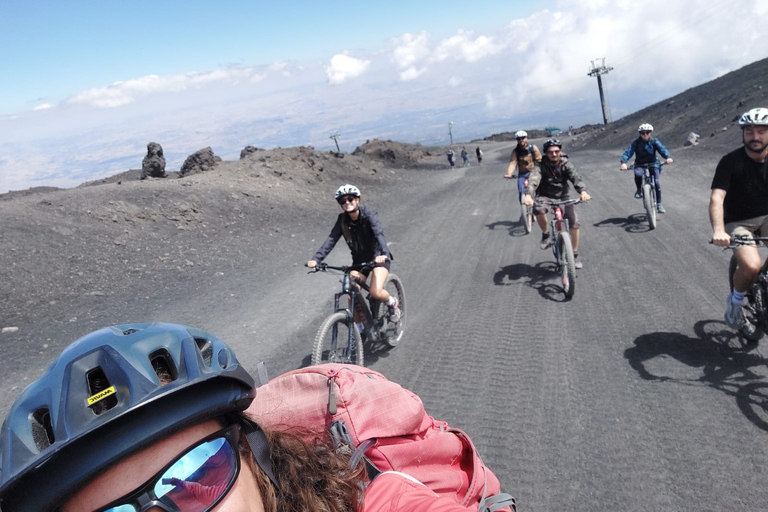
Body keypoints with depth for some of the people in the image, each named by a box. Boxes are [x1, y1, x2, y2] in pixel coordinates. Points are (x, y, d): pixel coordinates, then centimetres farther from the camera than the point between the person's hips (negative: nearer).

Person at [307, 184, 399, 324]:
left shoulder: (369, 215, -19)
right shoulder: (342, 220, -7)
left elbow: (379, 234, -33)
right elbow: (331, 239, -16)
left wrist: (383, 254, -52)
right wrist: (316, 259, -30)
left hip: (378, 258, -4)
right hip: (359, 260, 4)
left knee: (375, 292, -24)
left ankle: (392, 302, 11)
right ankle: (358, 328, 12)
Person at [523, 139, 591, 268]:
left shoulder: (566, 164, -9)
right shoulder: (541, 166, -15)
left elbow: (576, 177, -25)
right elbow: (533, 180, -32)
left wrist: (583, 191, -46)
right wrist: (528, 195, -53)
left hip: (562, 197, 2)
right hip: (545, 196, -2)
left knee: (574, 223, -10)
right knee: (538, 209, -36)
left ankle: (575, 255, 10)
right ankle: (545, 235, -9)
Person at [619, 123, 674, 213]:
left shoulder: (654, 141, -5)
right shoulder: (636, 142, -7)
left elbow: (662, 149, -18)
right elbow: (628, 152, -18)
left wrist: (668, 157, -39)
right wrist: (623, 162, -37)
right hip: (640, 165, -1)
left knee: (657, 182, -17)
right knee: (638, 174, -35)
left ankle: (659, 204, -2)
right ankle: (639, 190, -4)